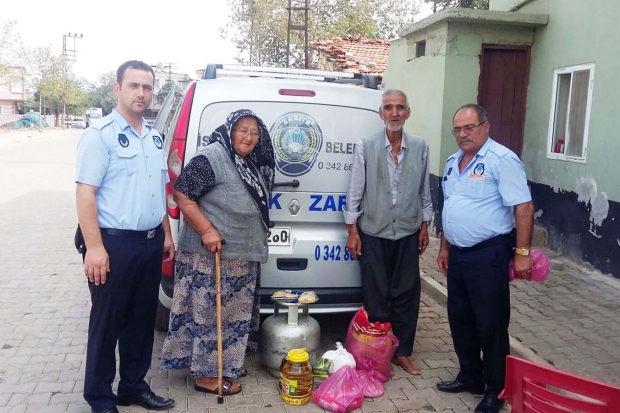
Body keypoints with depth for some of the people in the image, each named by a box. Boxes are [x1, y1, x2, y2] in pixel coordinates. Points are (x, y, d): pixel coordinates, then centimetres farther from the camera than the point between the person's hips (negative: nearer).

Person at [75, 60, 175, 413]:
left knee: (143, 320, 15)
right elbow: (86, 193, -16)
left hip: (150, 243, 7)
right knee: (107, 323, 6)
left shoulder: (155, 137, 13)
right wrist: (94, 247, -21)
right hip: (114, 243, -7)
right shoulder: (100, 134, -10)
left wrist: (166, 235, 17)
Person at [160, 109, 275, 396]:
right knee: (209, 312, -1)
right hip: (211, 253, -10)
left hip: (241, 255, 10)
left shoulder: (251, 164, 12)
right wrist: (207, 230, -24)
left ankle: (227, 362, 32)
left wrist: (253, 244, 22)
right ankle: (206, 374, 9)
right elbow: (181, 195, -20)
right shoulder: (210, 158, -15)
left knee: (233, 312, 18)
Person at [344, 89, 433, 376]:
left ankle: (402, 352, 25)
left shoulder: (420, 147, 1)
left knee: (406, 294, 9)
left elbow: (425, 191, 8)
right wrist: (352, 230, -6)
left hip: (408, 233, 2)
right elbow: (355, 190, -4)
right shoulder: (365, 146, -7)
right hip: (373, 233, -2)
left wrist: (425, 226, 8)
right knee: (376, 296, 8)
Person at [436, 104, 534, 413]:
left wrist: (522, 253, -19)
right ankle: (471, 377, 33)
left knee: (490, 324, 2)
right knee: (459, 318, 16)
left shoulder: (501, 159, -13)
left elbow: (523, 207, -17)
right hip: (458, 254, 8)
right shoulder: (453, 162, 12)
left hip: (488, 254, -8)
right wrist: (445, 247, 20)